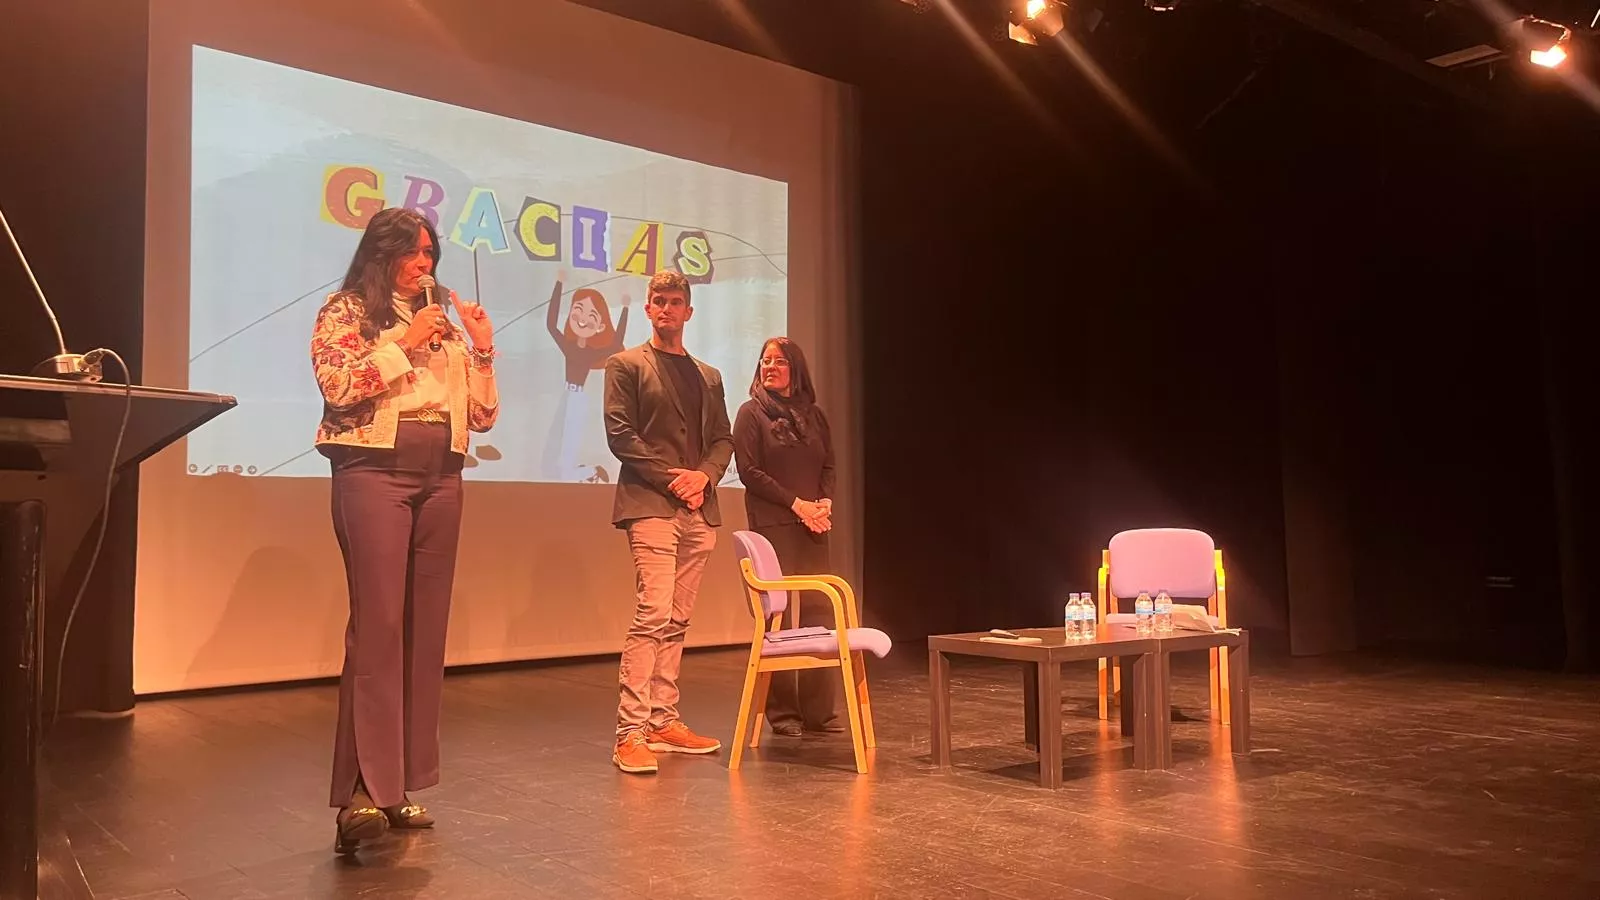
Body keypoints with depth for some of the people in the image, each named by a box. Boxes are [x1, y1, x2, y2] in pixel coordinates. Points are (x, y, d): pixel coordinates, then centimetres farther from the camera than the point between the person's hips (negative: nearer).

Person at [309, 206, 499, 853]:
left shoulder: (444, 326, 20)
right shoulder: (346, 312, 7)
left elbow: (482, 416, 16)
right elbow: (336, 386, -12)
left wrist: (483, 350, 5)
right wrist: (404, 343, -8)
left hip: (440, 481, 6)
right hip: (374, 474, -5)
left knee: (424, 630, 3)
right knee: (377, 626, -14)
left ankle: (401, 786, 9)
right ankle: (362, 794, -14)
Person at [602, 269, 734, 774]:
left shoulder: (708, 376, 21)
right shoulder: (626, 366, 5)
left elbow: (723, 438, 16)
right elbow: (620, 434, -5)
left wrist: (705, 475, -5)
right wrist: (671, 477, -13)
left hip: (699, 510, 6)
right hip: (650, 506, -6)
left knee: (677, 621, 7)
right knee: (654, 614, -15)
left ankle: (663, 722, 14)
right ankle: (631, 733, -13)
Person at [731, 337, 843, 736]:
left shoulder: (814, 414, 16)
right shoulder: (752, 412, 3)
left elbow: (828, 466, 16)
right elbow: (749, 471, -5)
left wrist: (825, 501, -4)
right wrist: (797, 503, -11)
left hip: (813, 524, 4)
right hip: (772, 525, -4)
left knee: (820, 611, 1)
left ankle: (818, 709, 9)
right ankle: (782, 711, 5)